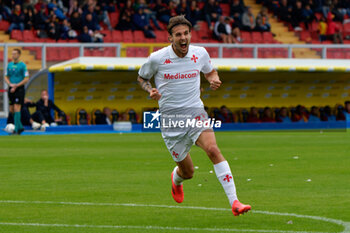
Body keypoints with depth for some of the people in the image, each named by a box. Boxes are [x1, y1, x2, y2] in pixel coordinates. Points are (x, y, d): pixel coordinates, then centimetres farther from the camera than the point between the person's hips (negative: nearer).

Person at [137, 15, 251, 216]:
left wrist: (214, 80, -3)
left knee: (213, 149, -27)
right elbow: (142, 78, 11)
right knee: (188, 172, 5)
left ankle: (234, 202, -31)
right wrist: (151, 90, -10)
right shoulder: (157, 58, -7)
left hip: (195, 112, 1)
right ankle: (176, 179, 47)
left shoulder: (200, 54, -1)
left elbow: (210, 72, 20)